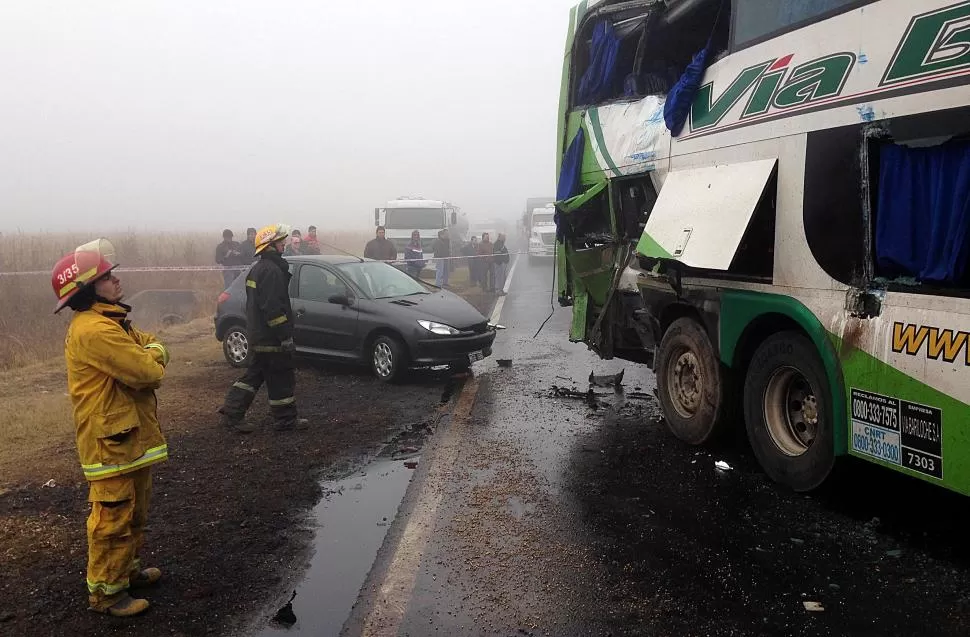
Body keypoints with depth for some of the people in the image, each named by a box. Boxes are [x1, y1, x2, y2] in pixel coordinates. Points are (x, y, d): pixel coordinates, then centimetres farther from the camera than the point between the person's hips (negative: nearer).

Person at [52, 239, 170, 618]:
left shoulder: (112, 321, 12)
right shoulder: (94, 330, -23)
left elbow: (155, 348, 10)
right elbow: (148, 371, -26)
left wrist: (149, 354, -12)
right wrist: (152, 357, -4)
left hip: (133, 436, 10)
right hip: (111, 442, -10)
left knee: (134, 512, 22)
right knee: (114, 518, 2)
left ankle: (126, 568, 38)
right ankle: (105, 591, 15)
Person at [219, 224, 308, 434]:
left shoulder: (258, 269, 16)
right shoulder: (271, 270, -18)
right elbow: (272, 308, -24)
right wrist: (286, 336, -22)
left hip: (258, 336, 10)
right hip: (271, 338, -10)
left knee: (255, 375, 16)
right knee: (282, 379, 0)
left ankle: (232, 413, 17)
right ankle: (286, 420, 10)